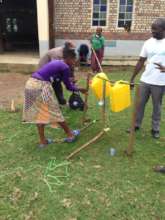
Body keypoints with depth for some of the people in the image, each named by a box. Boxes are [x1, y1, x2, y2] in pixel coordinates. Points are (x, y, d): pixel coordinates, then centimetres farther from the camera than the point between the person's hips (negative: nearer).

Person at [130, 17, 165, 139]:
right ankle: (136, 125, 27)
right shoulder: (148, 43, 3)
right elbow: (141, 61, 6)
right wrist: (132, 78, 4)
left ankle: (155, 129, 25)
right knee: (140, 103, 11)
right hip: (145, 80, 3)